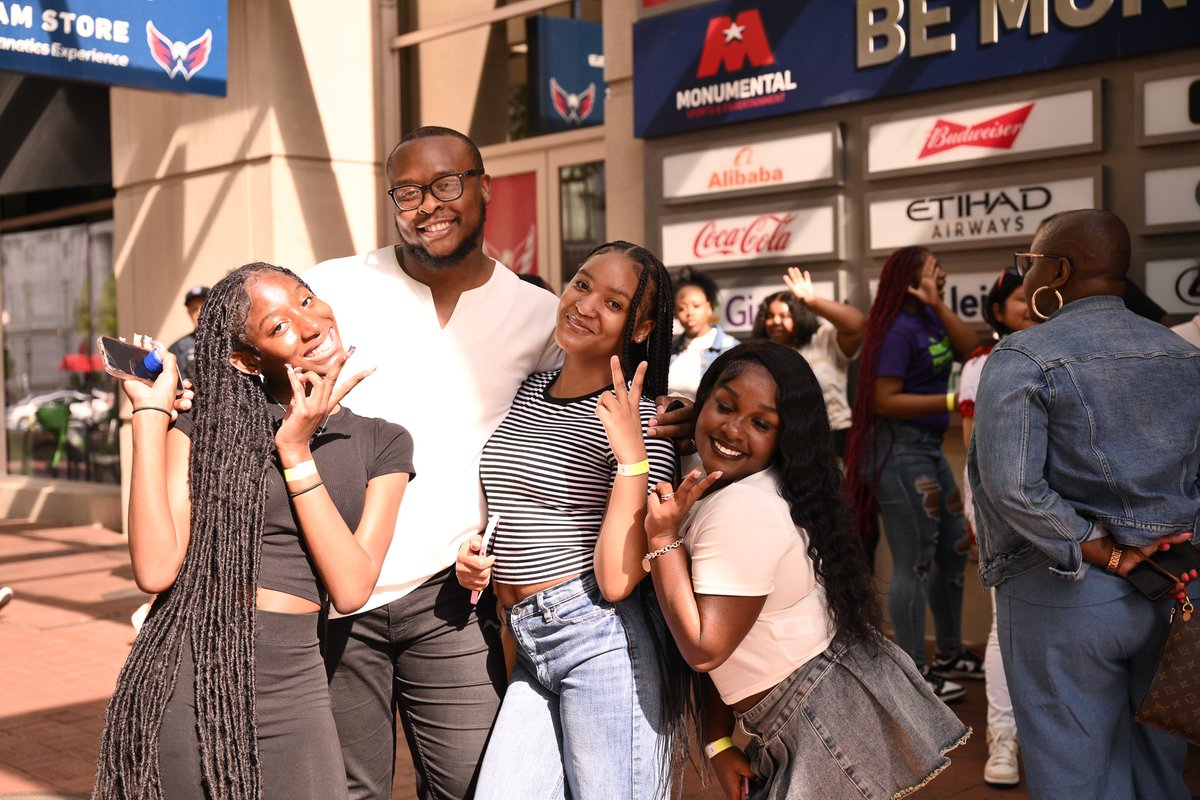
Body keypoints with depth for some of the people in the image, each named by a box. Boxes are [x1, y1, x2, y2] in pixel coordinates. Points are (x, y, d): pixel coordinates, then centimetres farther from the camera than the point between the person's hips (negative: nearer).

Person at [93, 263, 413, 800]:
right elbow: (156, 568, -11)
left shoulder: (381, 444, 5)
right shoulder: (206, 428, 1)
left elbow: (350, 589, -5)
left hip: (291, 689, 1)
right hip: (183, 674, -1)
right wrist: (150, 413, -8)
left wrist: (295, 453, -8)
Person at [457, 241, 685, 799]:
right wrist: (474, 552, 6)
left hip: (601, 641, -6)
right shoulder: (526, 392, 10)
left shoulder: (640, 420, -9)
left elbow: (617, 579, -17)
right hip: (530, 649, 6)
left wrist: (632, 455, -22)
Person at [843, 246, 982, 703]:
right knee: (914, 563, -4)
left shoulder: (929, 319, 10)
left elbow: (971, 351, -1)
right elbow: (885, 401, -20)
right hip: (899, 450, -10)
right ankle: (913, 674, 7)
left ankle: (949, 656, 32)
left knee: (953, 550, 18)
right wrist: (952, 401, -21)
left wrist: (938, 306, -6)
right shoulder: (898, 329, -15)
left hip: (928, 448, 10)